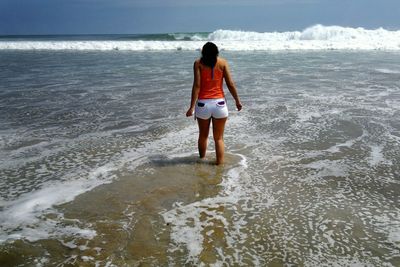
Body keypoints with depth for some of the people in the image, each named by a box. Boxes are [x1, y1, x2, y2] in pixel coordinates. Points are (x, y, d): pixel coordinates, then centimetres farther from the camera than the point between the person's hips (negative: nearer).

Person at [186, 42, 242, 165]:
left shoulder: (198, 63, -3)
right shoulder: (222, 62, 0)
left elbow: (197, 86, -11)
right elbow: (230, 84, -2)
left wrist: (192, 107, -12)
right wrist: (237, 101, 10)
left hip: (203, 104, 1)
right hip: (219, 104, 0)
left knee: (203, 135, 21)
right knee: (219, 138, 10)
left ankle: (202, 160, 39)